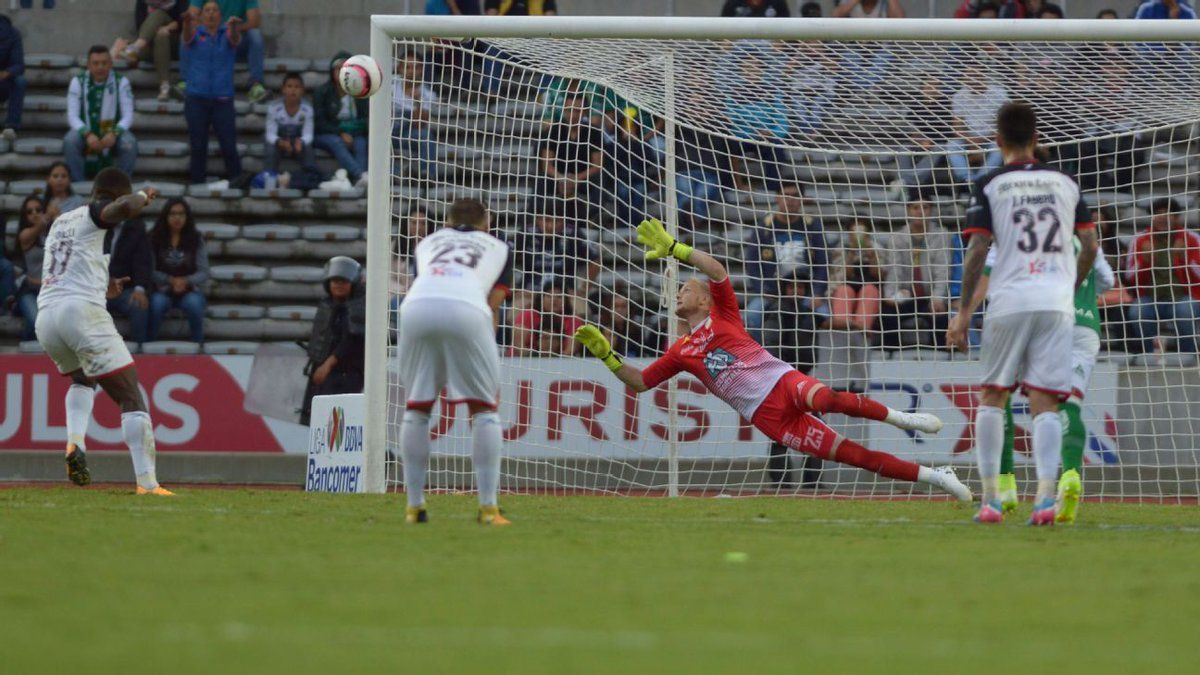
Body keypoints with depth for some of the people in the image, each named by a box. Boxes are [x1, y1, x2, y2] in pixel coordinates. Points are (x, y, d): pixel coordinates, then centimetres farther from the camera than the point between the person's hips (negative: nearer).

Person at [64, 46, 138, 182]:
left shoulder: (121, 82, -4)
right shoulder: (78, 82, -4)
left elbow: (128, 116, -10)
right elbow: (72, 116, -11)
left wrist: (114, 133, -31)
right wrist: (88, 134, -31)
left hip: (112, 133, 0)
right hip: (86, 132, 0)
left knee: (129, 143, -32)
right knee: (70, 141, -32)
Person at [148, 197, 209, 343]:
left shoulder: (196, 240, 6)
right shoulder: (154, 239, 3)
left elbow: (203, 273, 0)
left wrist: (186, 281, -20)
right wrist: (170, 280, -19)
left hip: (189, 289, 1)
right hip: (162, 289, -1)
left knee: (194, 303, -34)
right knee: (157, 302, -35)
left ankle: (197, 345, -20)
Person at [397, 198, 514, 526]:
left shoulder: (427, 243, 36)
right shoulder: (498, 248, 31)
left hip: (416, 306, 2)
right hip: (467, 308, -2)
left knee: (416, 408, 17)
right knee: (484, 409, 10)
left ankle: (414, 505, 15)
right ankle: (488, 508, 2)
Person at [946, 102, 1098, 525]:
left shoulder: (989, 186, 2)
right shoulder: (1065, 184, 12)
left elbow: (977, 251, -4)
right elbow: (1090, 245, 13)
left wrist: (964, 311, 0)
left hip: (1009, 301, -2)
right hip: (1057, 302, 2)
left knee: (992, 397, 11)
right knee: (1044, 402, 1)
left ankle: (990, 498, 6)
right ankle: (1046, 494, -17)